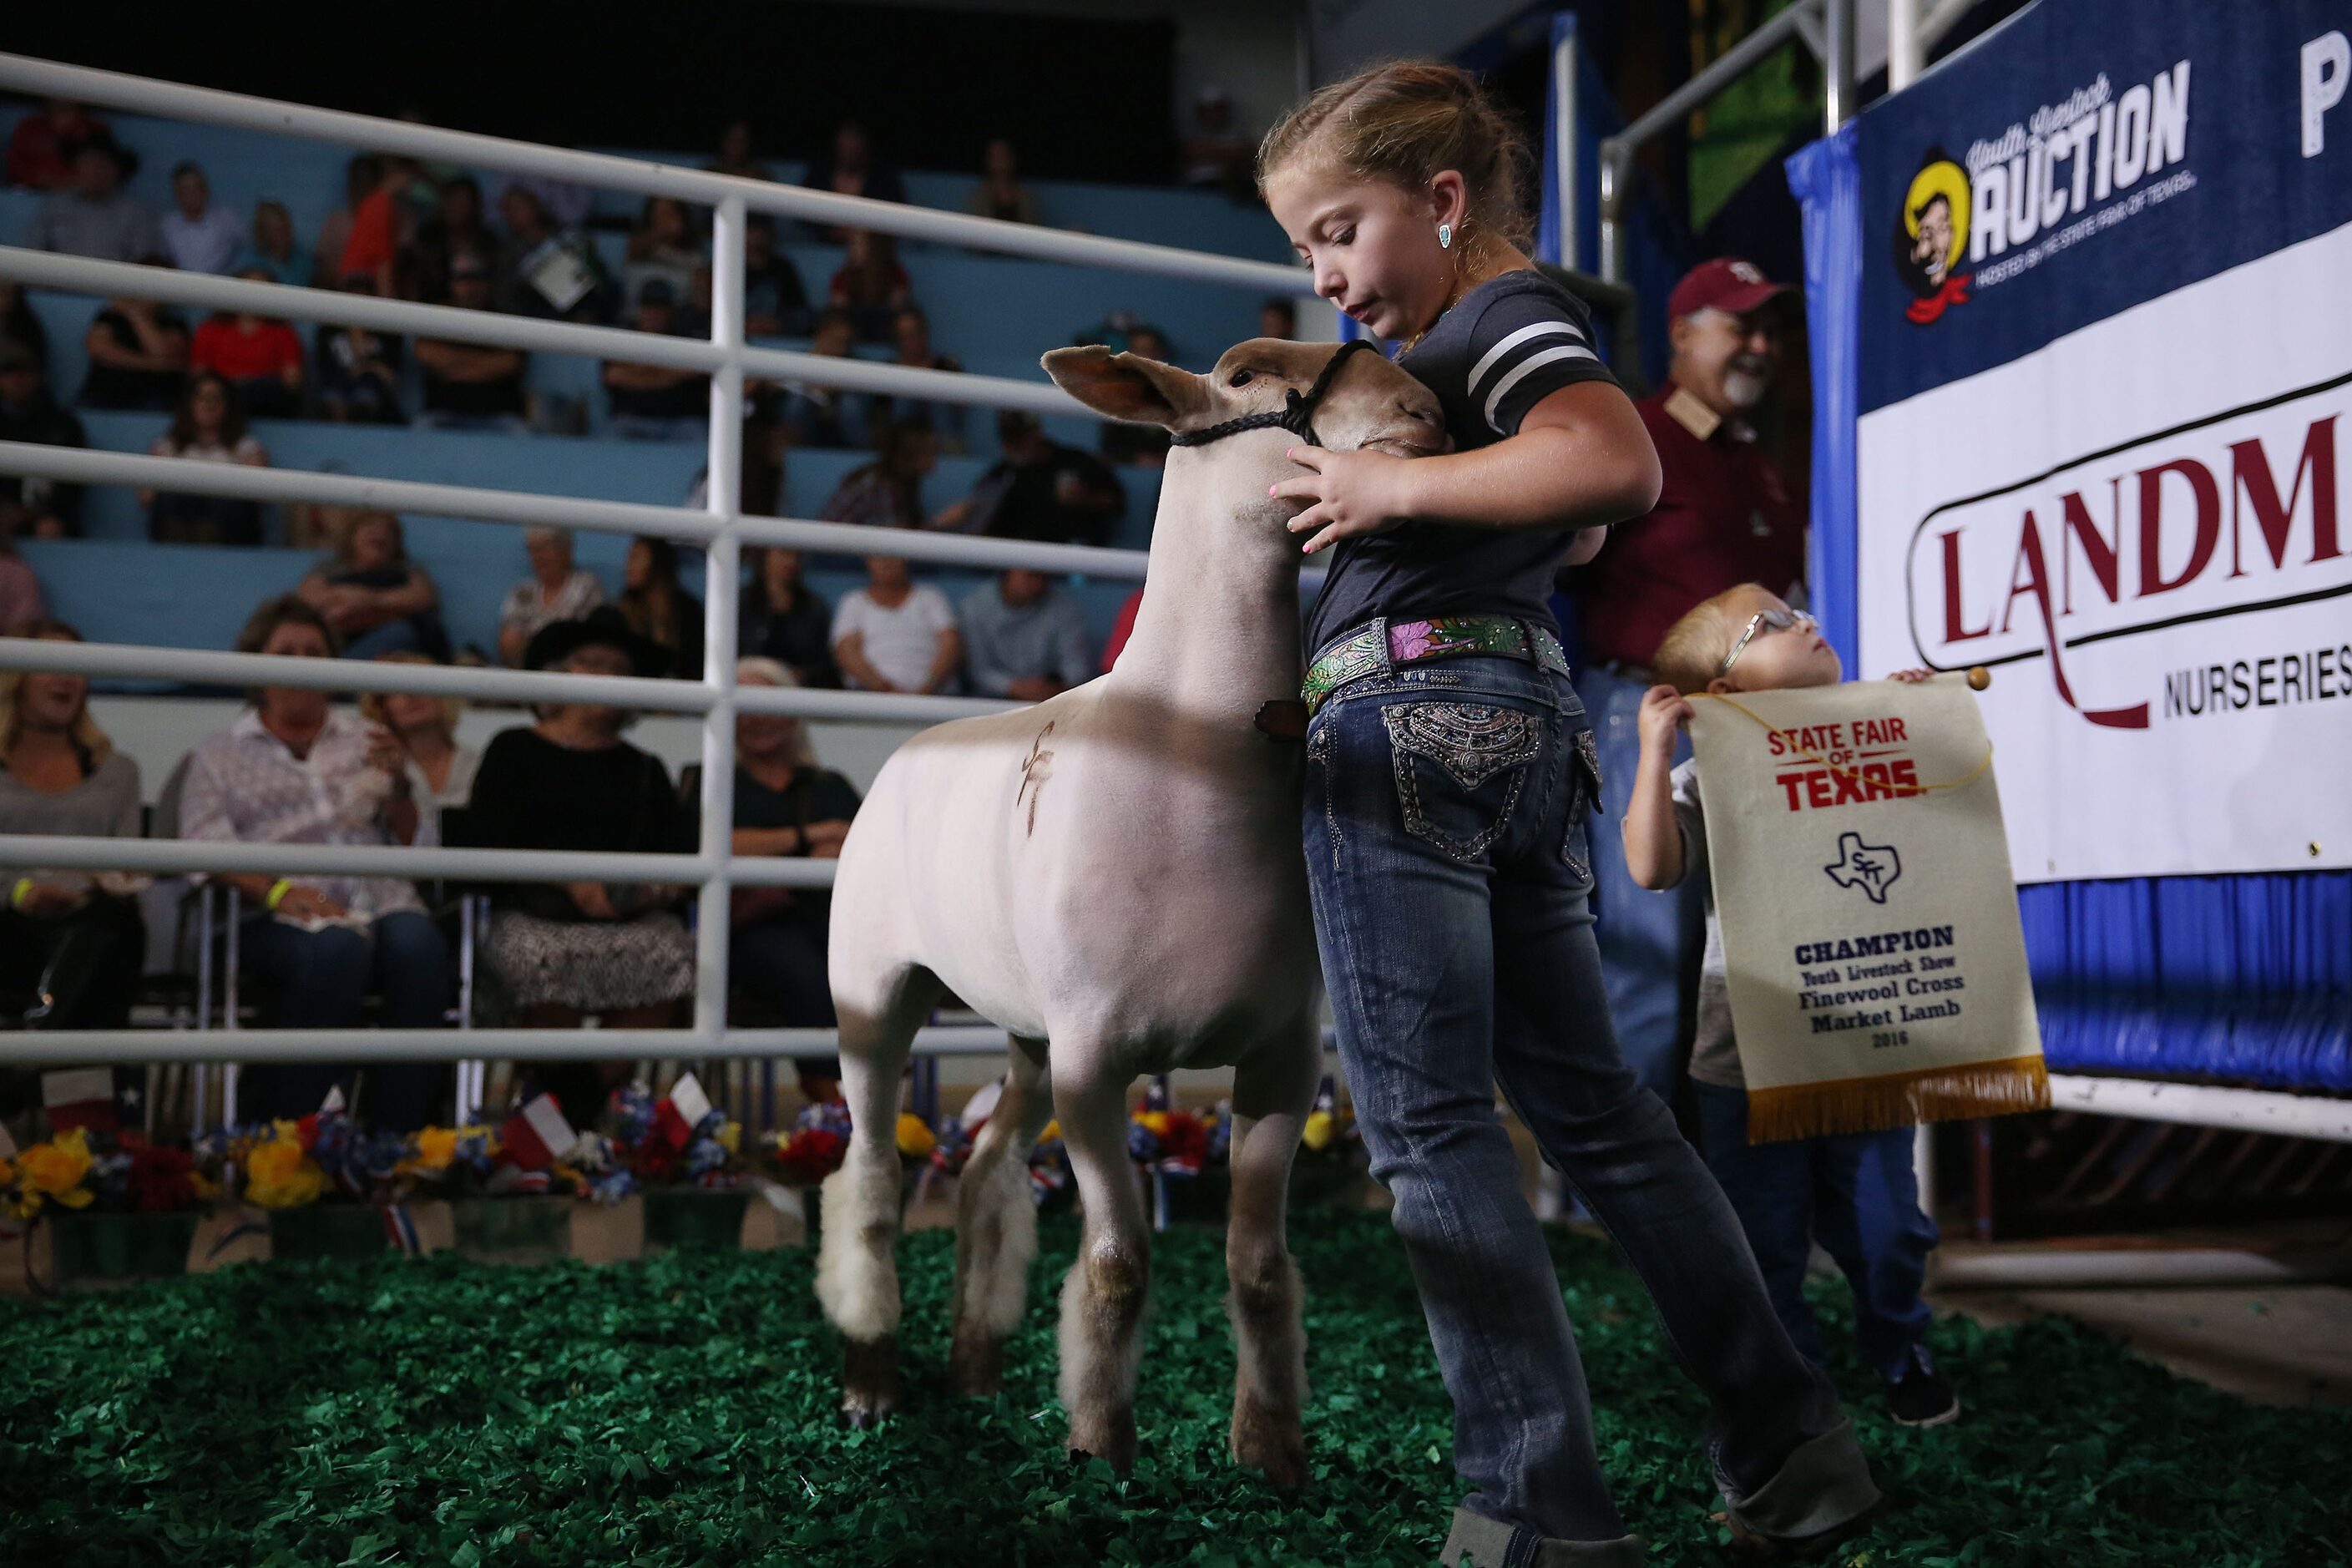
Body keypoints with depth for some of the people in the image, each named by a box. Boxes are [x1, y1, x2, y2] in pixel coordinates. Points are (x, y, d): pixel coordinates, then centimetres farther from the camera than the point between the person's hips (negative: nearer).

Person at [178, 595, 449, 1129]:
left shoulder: (365, 739, 26)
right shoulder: (219, 755, 20)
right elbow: (207, 851, 4)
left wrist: (397, 780, 0)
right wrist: (276, 889, -15)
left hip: (381, 903, 2)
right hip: (284, 917, -2)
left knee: (416, 943, -34)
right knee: (338, 948, -37)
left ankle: (398, 1133, -32)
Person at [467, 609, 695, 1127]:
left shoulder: (643, 770, 25)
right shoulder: (515, 750, 15)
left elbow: (680, 848, 14)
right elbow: (486, 841, 2)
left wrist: (667, 884, -10)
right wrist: (570, 880, -11)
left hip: (630, 915, 2)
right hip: (535, 912, -2)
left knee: (669, 955, -29)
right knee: (547, 957, -34)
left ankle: (583, 1103, -15)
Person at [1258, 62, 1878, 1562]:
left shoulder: (1505, 308, -5)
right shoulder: (1475, 340, 23)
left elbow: (1618, 465, -24)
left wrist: (1398, 486, -17)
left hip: (1411, 710, -10)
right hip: (1530, 721, 10)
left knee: (1429, 1121, -6)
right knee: (1592, 1100, 13)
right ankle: (1788, 1437, 18)